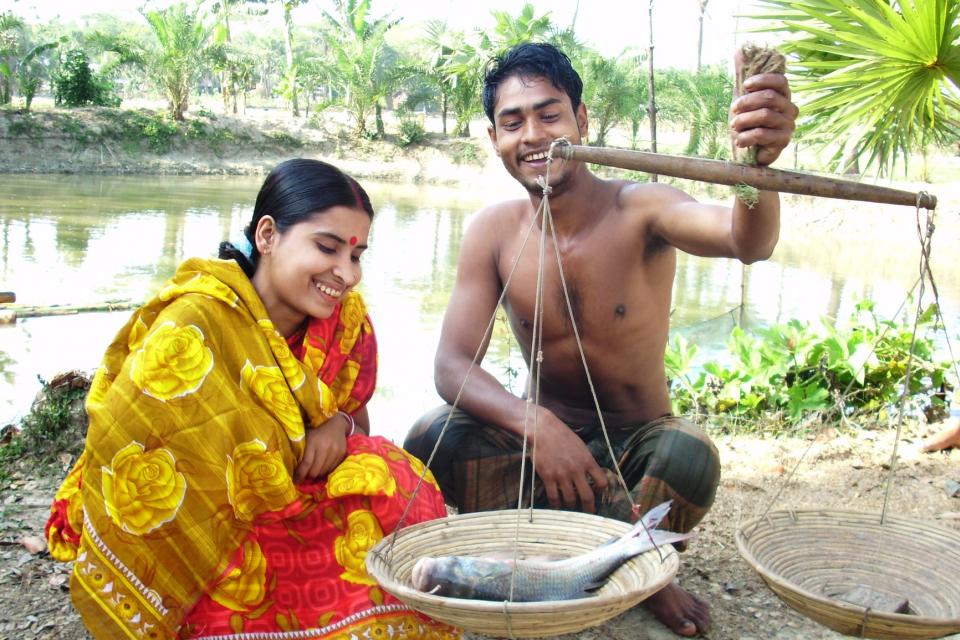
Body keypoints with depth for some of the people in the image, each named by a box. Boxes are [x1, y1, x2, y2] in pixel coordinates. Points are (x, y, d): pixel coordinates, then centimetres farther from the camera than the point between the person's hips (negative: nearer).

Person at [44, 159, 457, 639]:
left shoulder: (347, 319, -5)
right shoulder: (194, 329, -23)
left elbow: (357, 415, 7)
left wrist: (340, 426, -15)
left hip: (285, 512, 6)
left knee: (396, 490, -19)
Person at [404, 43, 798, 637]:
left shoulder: (638, 209, -17)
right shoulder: (494, 231, -9)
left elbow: (747, 242, -38)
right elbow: (452, 364, -15)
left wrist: (758, 163, -62)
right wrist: (535, 423, -34)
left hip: (639, 442, -1)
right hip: (546, 435, 2)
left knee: (691, 458, -34)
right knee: (431, 441, -25)